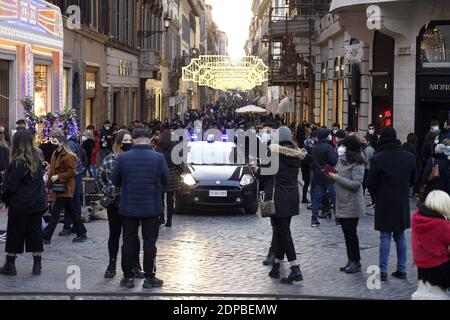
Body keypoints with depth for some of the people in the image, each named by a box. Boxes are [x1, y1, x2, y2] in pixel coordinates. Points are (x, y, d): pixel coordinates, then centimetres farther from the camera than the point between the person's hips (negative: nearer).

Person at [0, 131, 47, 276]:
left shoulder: (18, 162, -17)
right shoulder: (38, 158, 2)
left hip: (20, 203, -6)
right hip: (38, 202, 6)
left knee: (14, 234, 6)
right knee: (35, 233, 10)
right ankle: (37, 265, 11)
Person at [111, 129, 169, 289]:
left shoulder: (123, 158, -8)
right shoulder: (158, 158, -10)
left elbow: (115, 181, 2)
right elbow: (165, 180, 1)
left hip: (129, 208, 1)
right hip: (151, 208, -1)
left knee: (128, 241, 10)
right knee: (149, 242, 7)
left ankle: (128, 277, 13)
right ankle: (149, 277, 9)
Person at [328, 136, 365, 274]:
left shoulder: (357, 164, -15)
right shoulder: (342, 159, 11)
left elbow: (356, 184, -22)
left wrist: (337, 178, -19)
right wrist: (332, 174, 0)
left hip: (352, 204, -8)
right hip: (342, 202, 8)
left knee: (351, 233, -3)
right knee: (346, 233, 13)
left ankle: (356, 262, 6)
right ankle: (351, 261, 21)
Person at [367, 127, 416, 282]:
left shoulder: (378, 159, -14)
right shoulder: (409, 157, 0)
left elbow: (371, 183, -10)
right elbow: (412, 180, 10)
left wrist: (376, 193, 10)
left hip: (384, 203, -4)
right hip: (402, 203, 4)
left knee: (385, 237, 0)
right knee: (400, 236, 13)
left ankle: (383, 271, -1)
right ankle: (401, 269, 15)